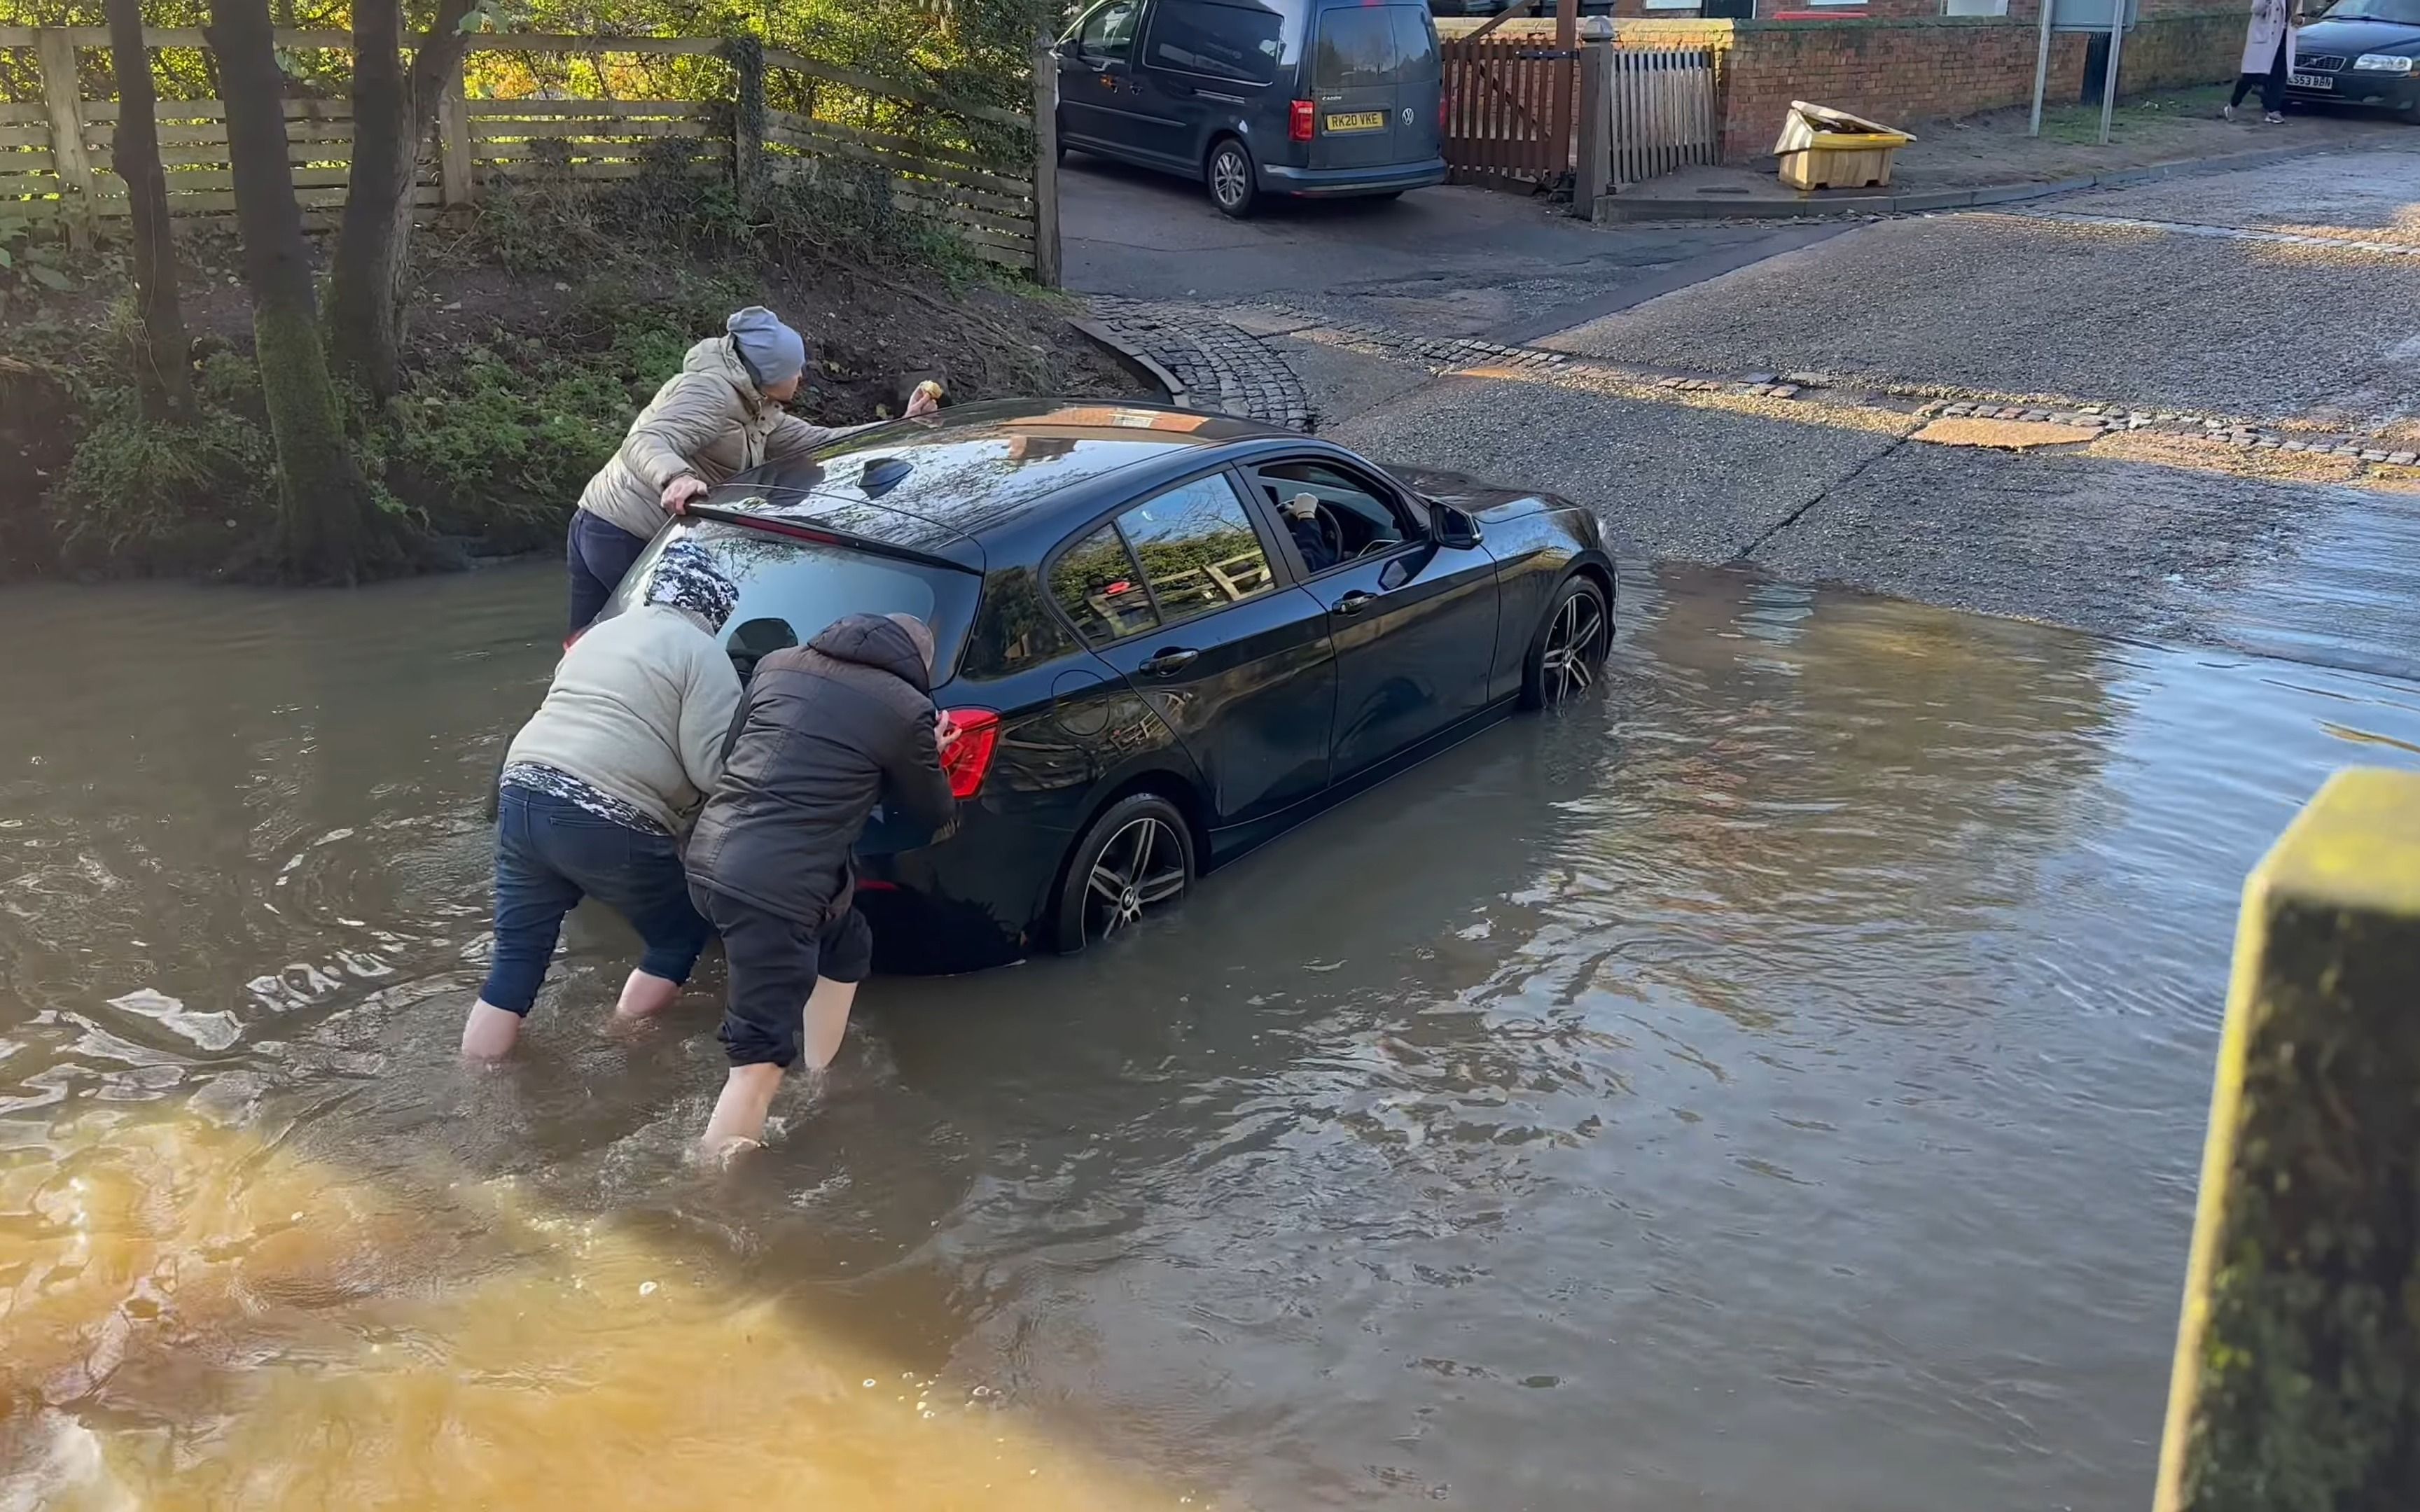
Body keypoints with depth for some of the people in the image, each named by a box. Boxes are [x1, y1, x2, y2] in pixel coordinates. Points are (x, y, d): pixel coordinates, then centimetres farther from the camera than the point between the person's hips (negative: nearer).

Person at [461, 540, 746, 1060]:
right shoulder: (700, 653, 1)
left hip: (521, 795, 8)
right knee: (681, 936, 14)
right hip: (603, 824, -7)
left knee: (517, 958, 14)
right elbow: (713, 765, -8)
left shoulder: (602, 632, 26)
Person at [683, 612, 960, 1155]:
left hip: (710, 859, 8)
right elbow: (935, 812, 13)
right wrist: (925, 759, 32)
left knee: (847, 947, 29)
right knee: (763, 1056, -1)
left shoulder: (778, 663, 14)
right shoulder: (906, 708, -1)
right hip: (775, 887, -8)